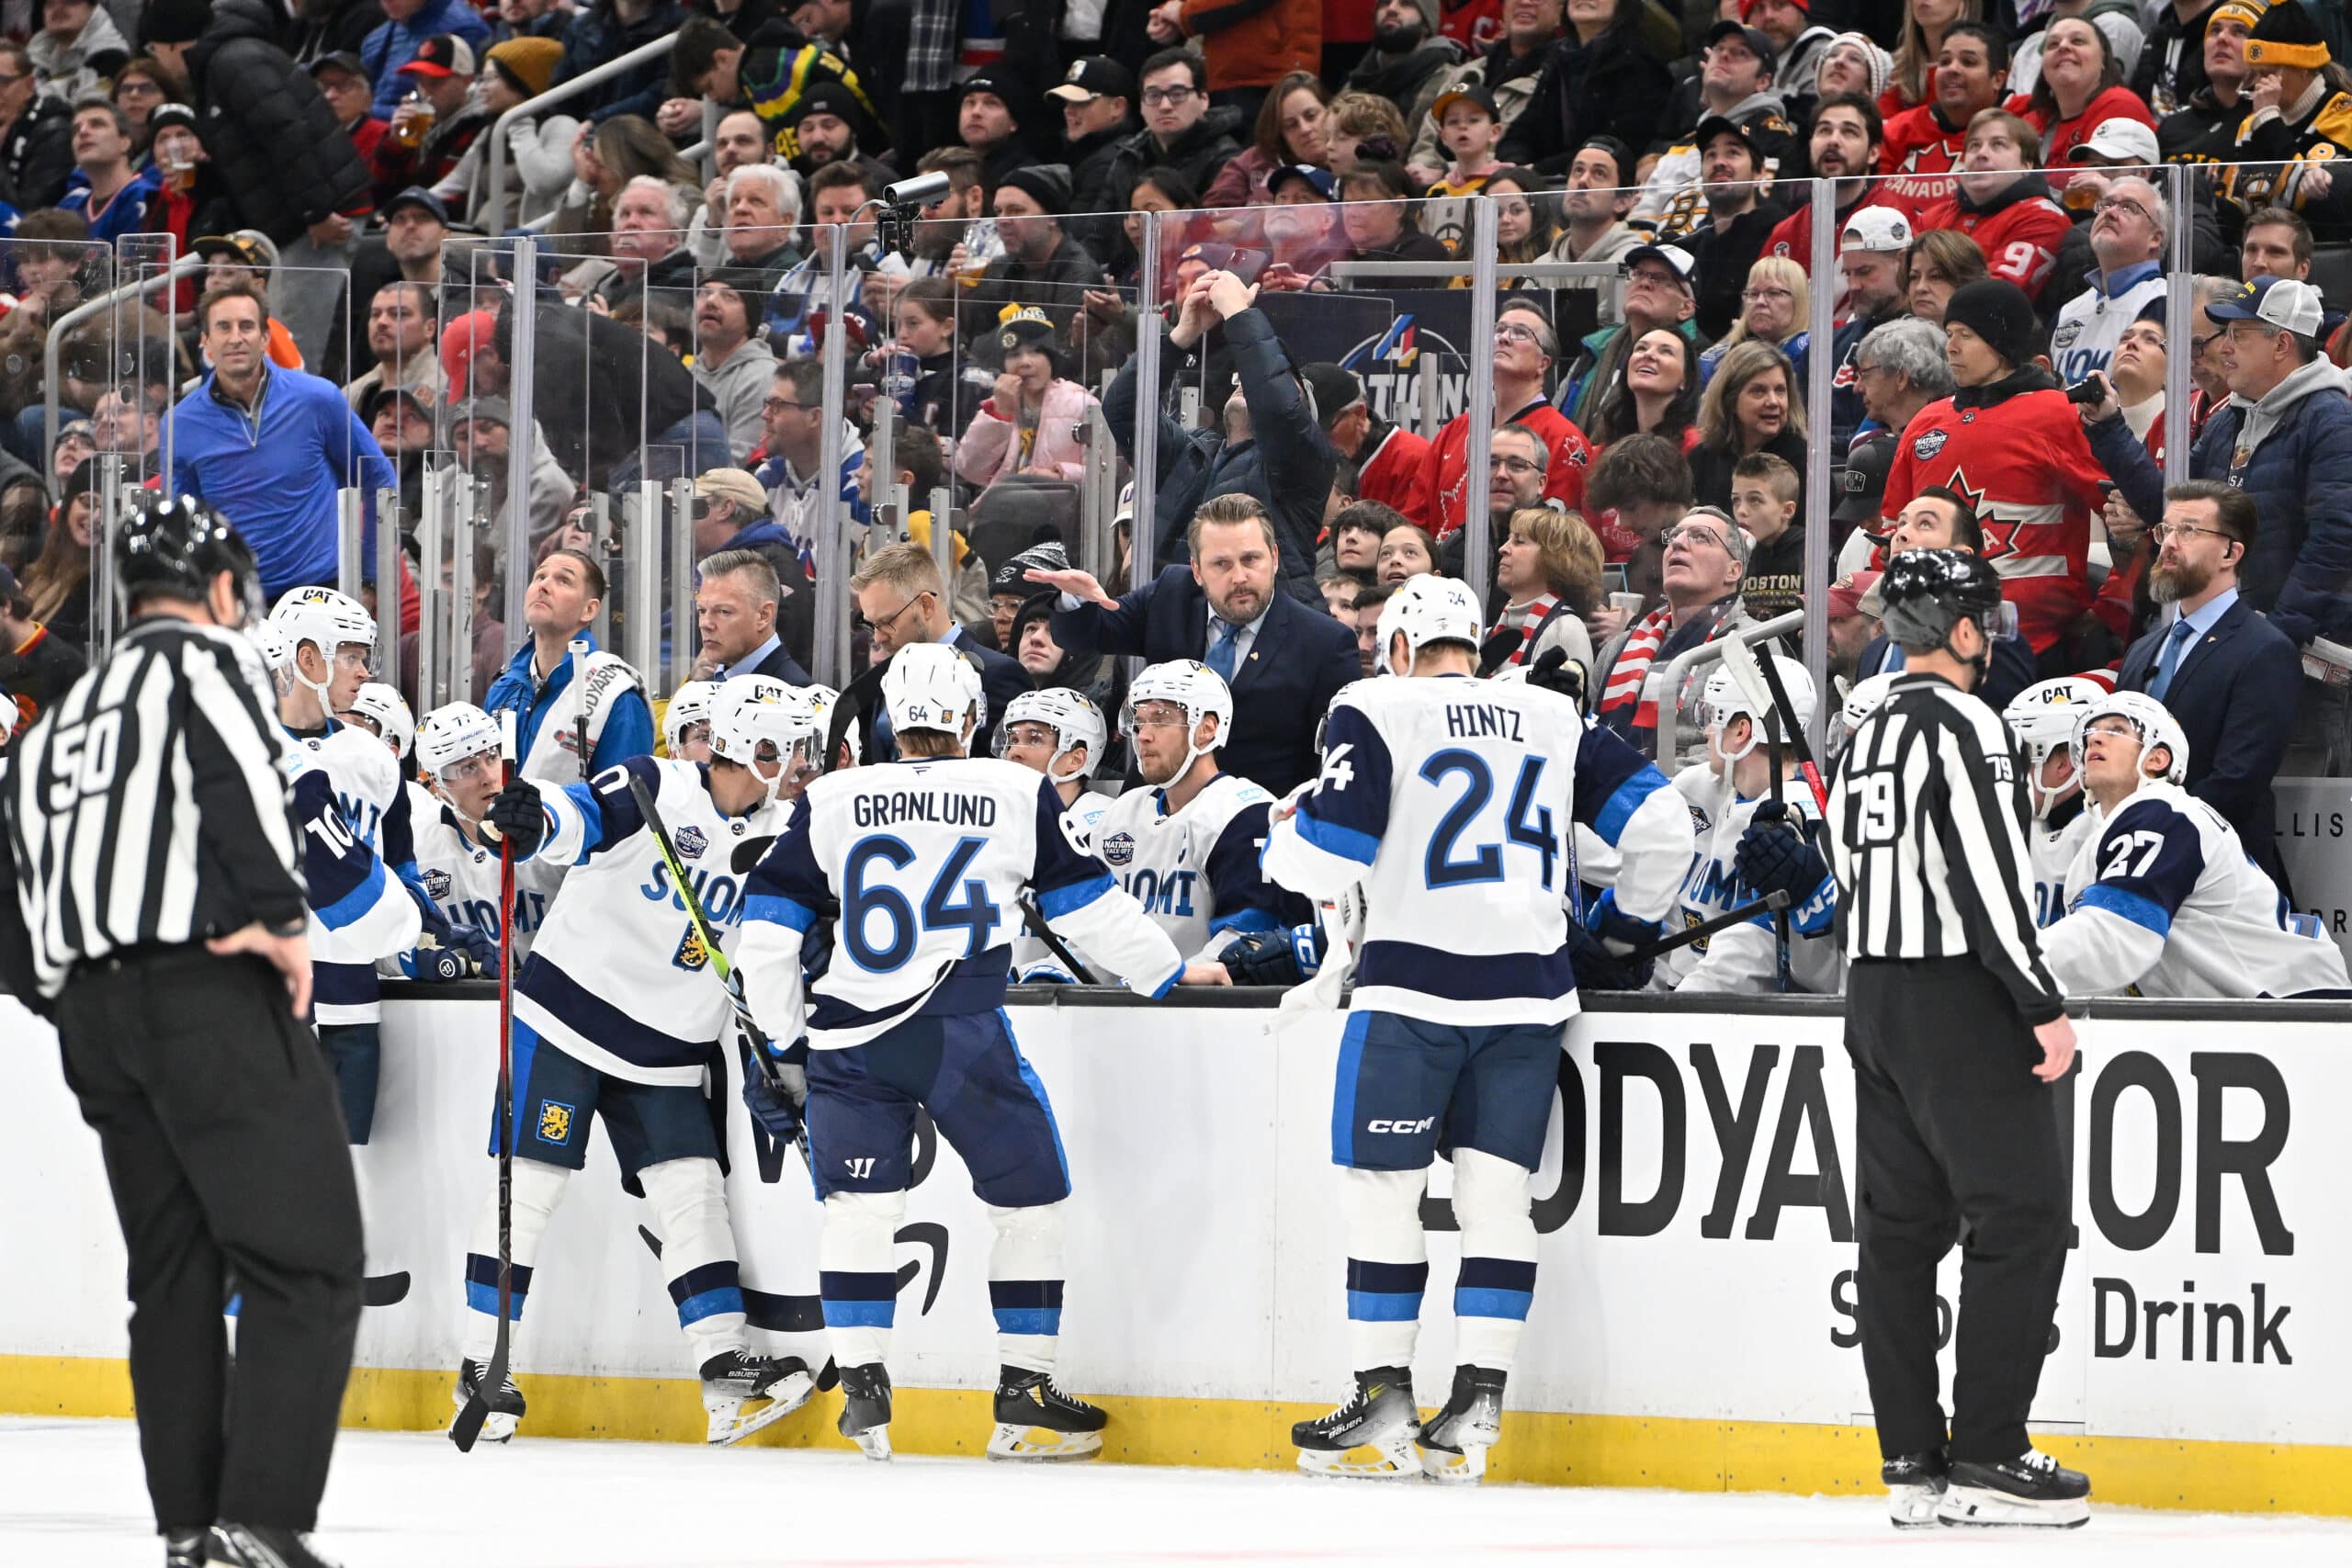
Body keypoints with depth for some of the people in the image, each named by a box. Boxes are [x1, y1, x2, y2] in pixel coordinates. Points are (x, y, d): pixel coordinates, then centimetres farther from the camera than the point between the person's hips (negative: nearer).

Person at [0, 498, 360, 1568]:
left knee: (173, 1272, 15)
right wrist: (278, 916, -18)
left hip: (92, 1008, 8)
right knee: (303, 1263, -8)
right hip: (211, 996, -8)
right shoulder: (204, 664, 1)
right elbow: (241, 775, -19)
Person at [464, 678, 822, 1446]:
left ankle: (725, 1371, -5)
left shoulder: (779, 836, 8)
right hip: (570, 1014, -6)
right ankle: (481, 1366, 1)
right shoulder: (655, 791, -14)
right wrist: (531, 822, -52)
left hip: (669, 1050, 6)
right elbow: (581, 817, -31)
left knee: (693, 1191, -3)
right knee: (530, 1182, -5)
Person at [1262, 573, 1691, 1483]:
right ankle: (1478, 1402, 2)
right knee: (1495, 1189, 7)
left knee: (1381, 1187, 4)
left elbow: (1332, 854, -9)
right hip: (1529, 987, 4)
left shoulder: (1373, 712, -1)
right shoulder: (1554, 721, 13)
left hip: (1413, 984, -4)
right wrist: (1624, 926, 24)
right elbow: (1660, 823, 10)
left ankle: (1385, 1400, 4)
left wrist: (1285, 832, 13)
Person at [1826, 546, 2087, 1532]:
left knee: (1903, 1221, 8)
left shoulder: (1865, 737, 14)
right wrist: (2043, 1006, -18)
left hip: (1874, 997, 9)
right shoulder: (1963, 725, -13)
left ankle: (1913, 1461, 8)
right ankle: (1987, 1459, -10)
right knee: (2023, 1214, -6)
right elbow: (1988, 878, -20)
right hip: (1958, 1004, -9)